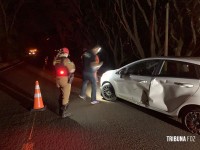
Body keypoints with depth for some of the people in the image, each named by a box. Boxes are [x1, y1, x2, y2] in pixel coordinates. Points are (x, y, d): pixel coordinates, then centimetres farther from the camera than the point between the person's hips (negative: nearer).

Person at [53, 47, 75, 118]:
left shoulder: (56, 60, 5)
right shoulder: (66, 60, -17)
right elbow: (71, 70, -19)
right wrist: (72, 64, -1)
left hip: (58, 80, 8)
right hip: (65, 80, -8)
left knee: (61, 95, 22)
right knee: (65, 97, 2)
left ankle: (61, 110, 33)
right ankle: (64, 113, 8)